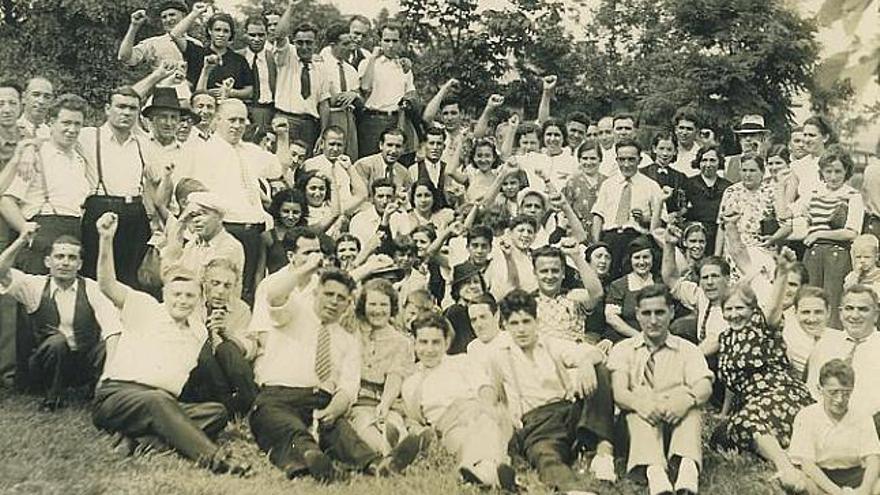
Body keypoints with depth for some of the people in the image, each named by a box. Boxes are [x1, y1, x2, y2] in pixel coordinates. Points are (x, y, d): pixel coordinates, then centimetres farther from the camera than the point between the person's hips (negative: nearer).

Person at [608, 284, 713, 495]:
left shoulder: (687, 349, 15)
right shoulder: (623, 349, 12)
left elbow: (705, 386, -5)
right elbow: (618, 391, -6)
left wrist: (687, 398, -30)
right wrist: (638, 402, -31)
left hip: (677, 420, 1)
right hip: (635, 423, -1)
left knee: (691, 405, -29)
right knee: (641, 411, -33)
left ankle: (688, 467, -53)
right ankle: (654, 470, -58)